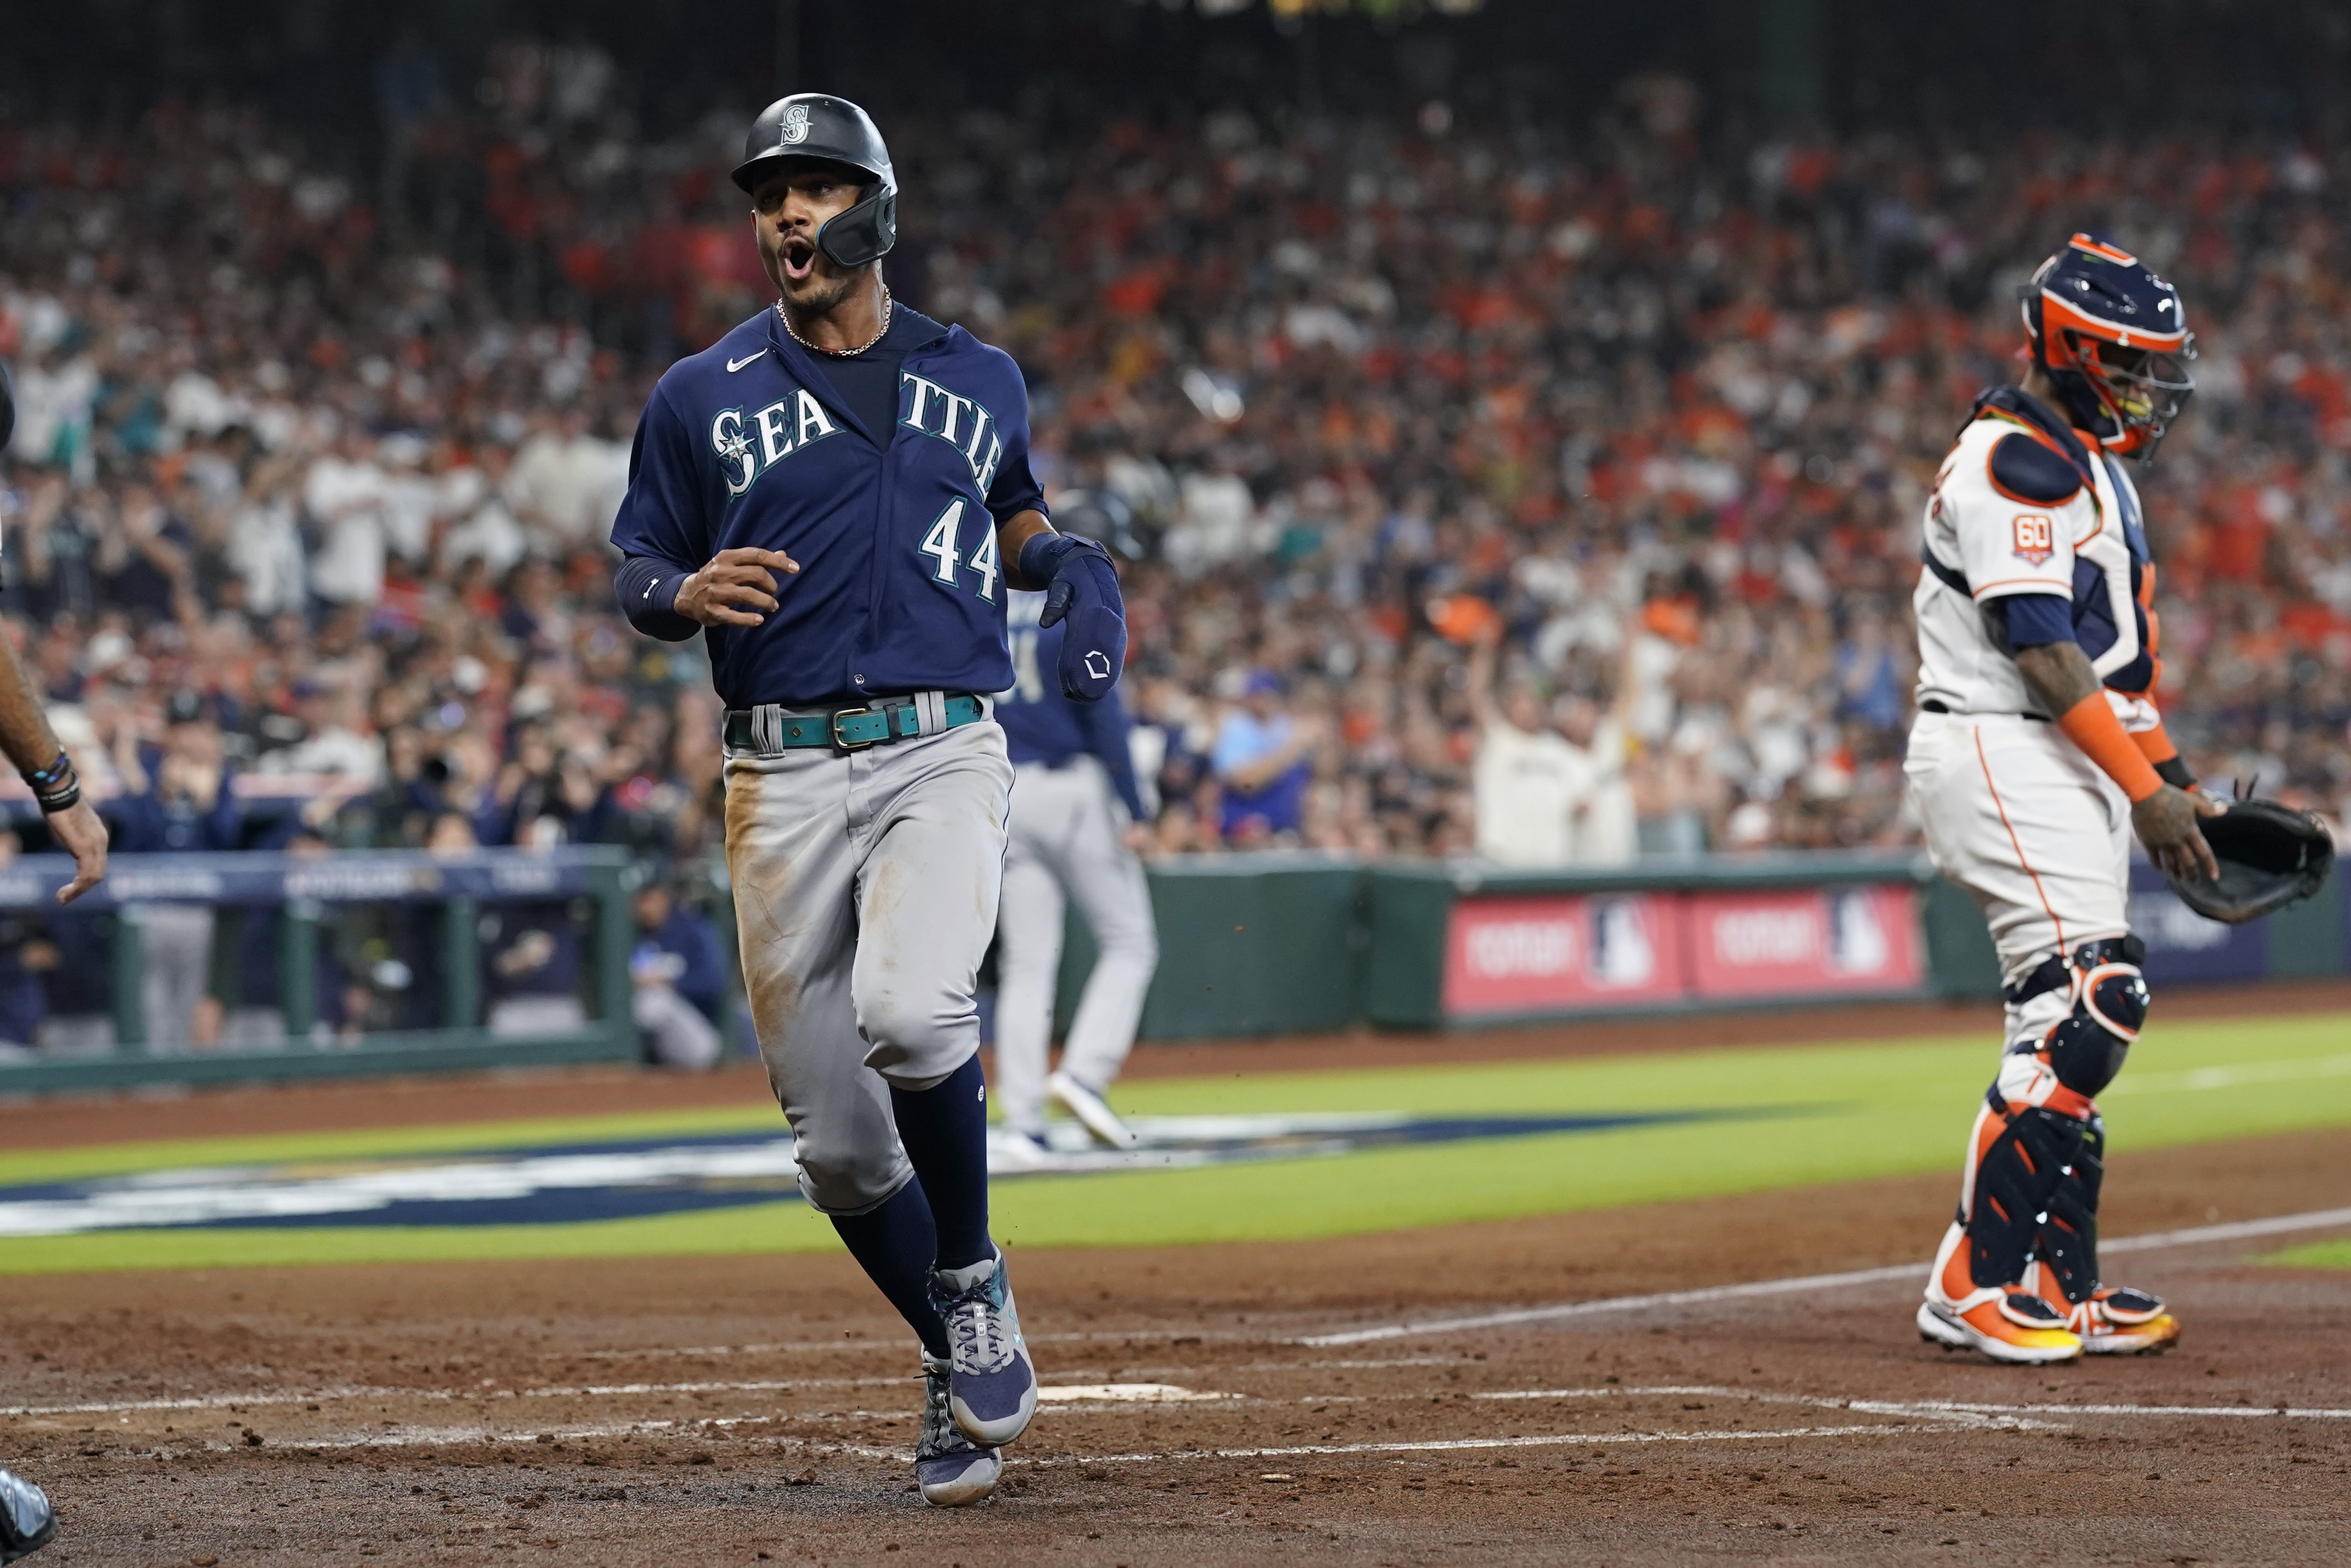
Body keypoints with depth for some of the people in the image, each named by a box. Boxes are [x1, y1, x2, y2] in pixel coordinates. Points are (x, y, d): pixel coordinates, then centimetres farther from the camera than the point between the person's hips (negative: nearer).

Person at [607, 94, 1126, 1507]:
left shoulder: (979, 380, 11)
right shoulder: (703, 399, 6)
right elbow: (638, 574, 10)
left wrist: (1069, 565, 5)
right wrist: (691, 593, -13)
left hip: (943, 755, -1)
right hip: (783, 778, 1)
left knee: (907, 1008, -30)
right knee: (835, 1138, 1)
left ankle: (974, 1279, -5)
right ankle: (963, 1374, 23)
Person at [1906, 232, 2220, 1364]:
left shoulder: (2091, 466, 20)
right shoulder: (2017, 462, -14)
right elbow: (2042, 648, -20)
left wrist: (2173, 778, 17)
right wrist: (2143, 789, -21)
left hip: (2071, 763, 11)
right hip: (2002, 756, -11)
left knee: (2072, 1021, 8)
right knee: (2088, 1004, -18)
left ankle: (2057, 1286, 10)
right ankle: (1974, 1282, -16)